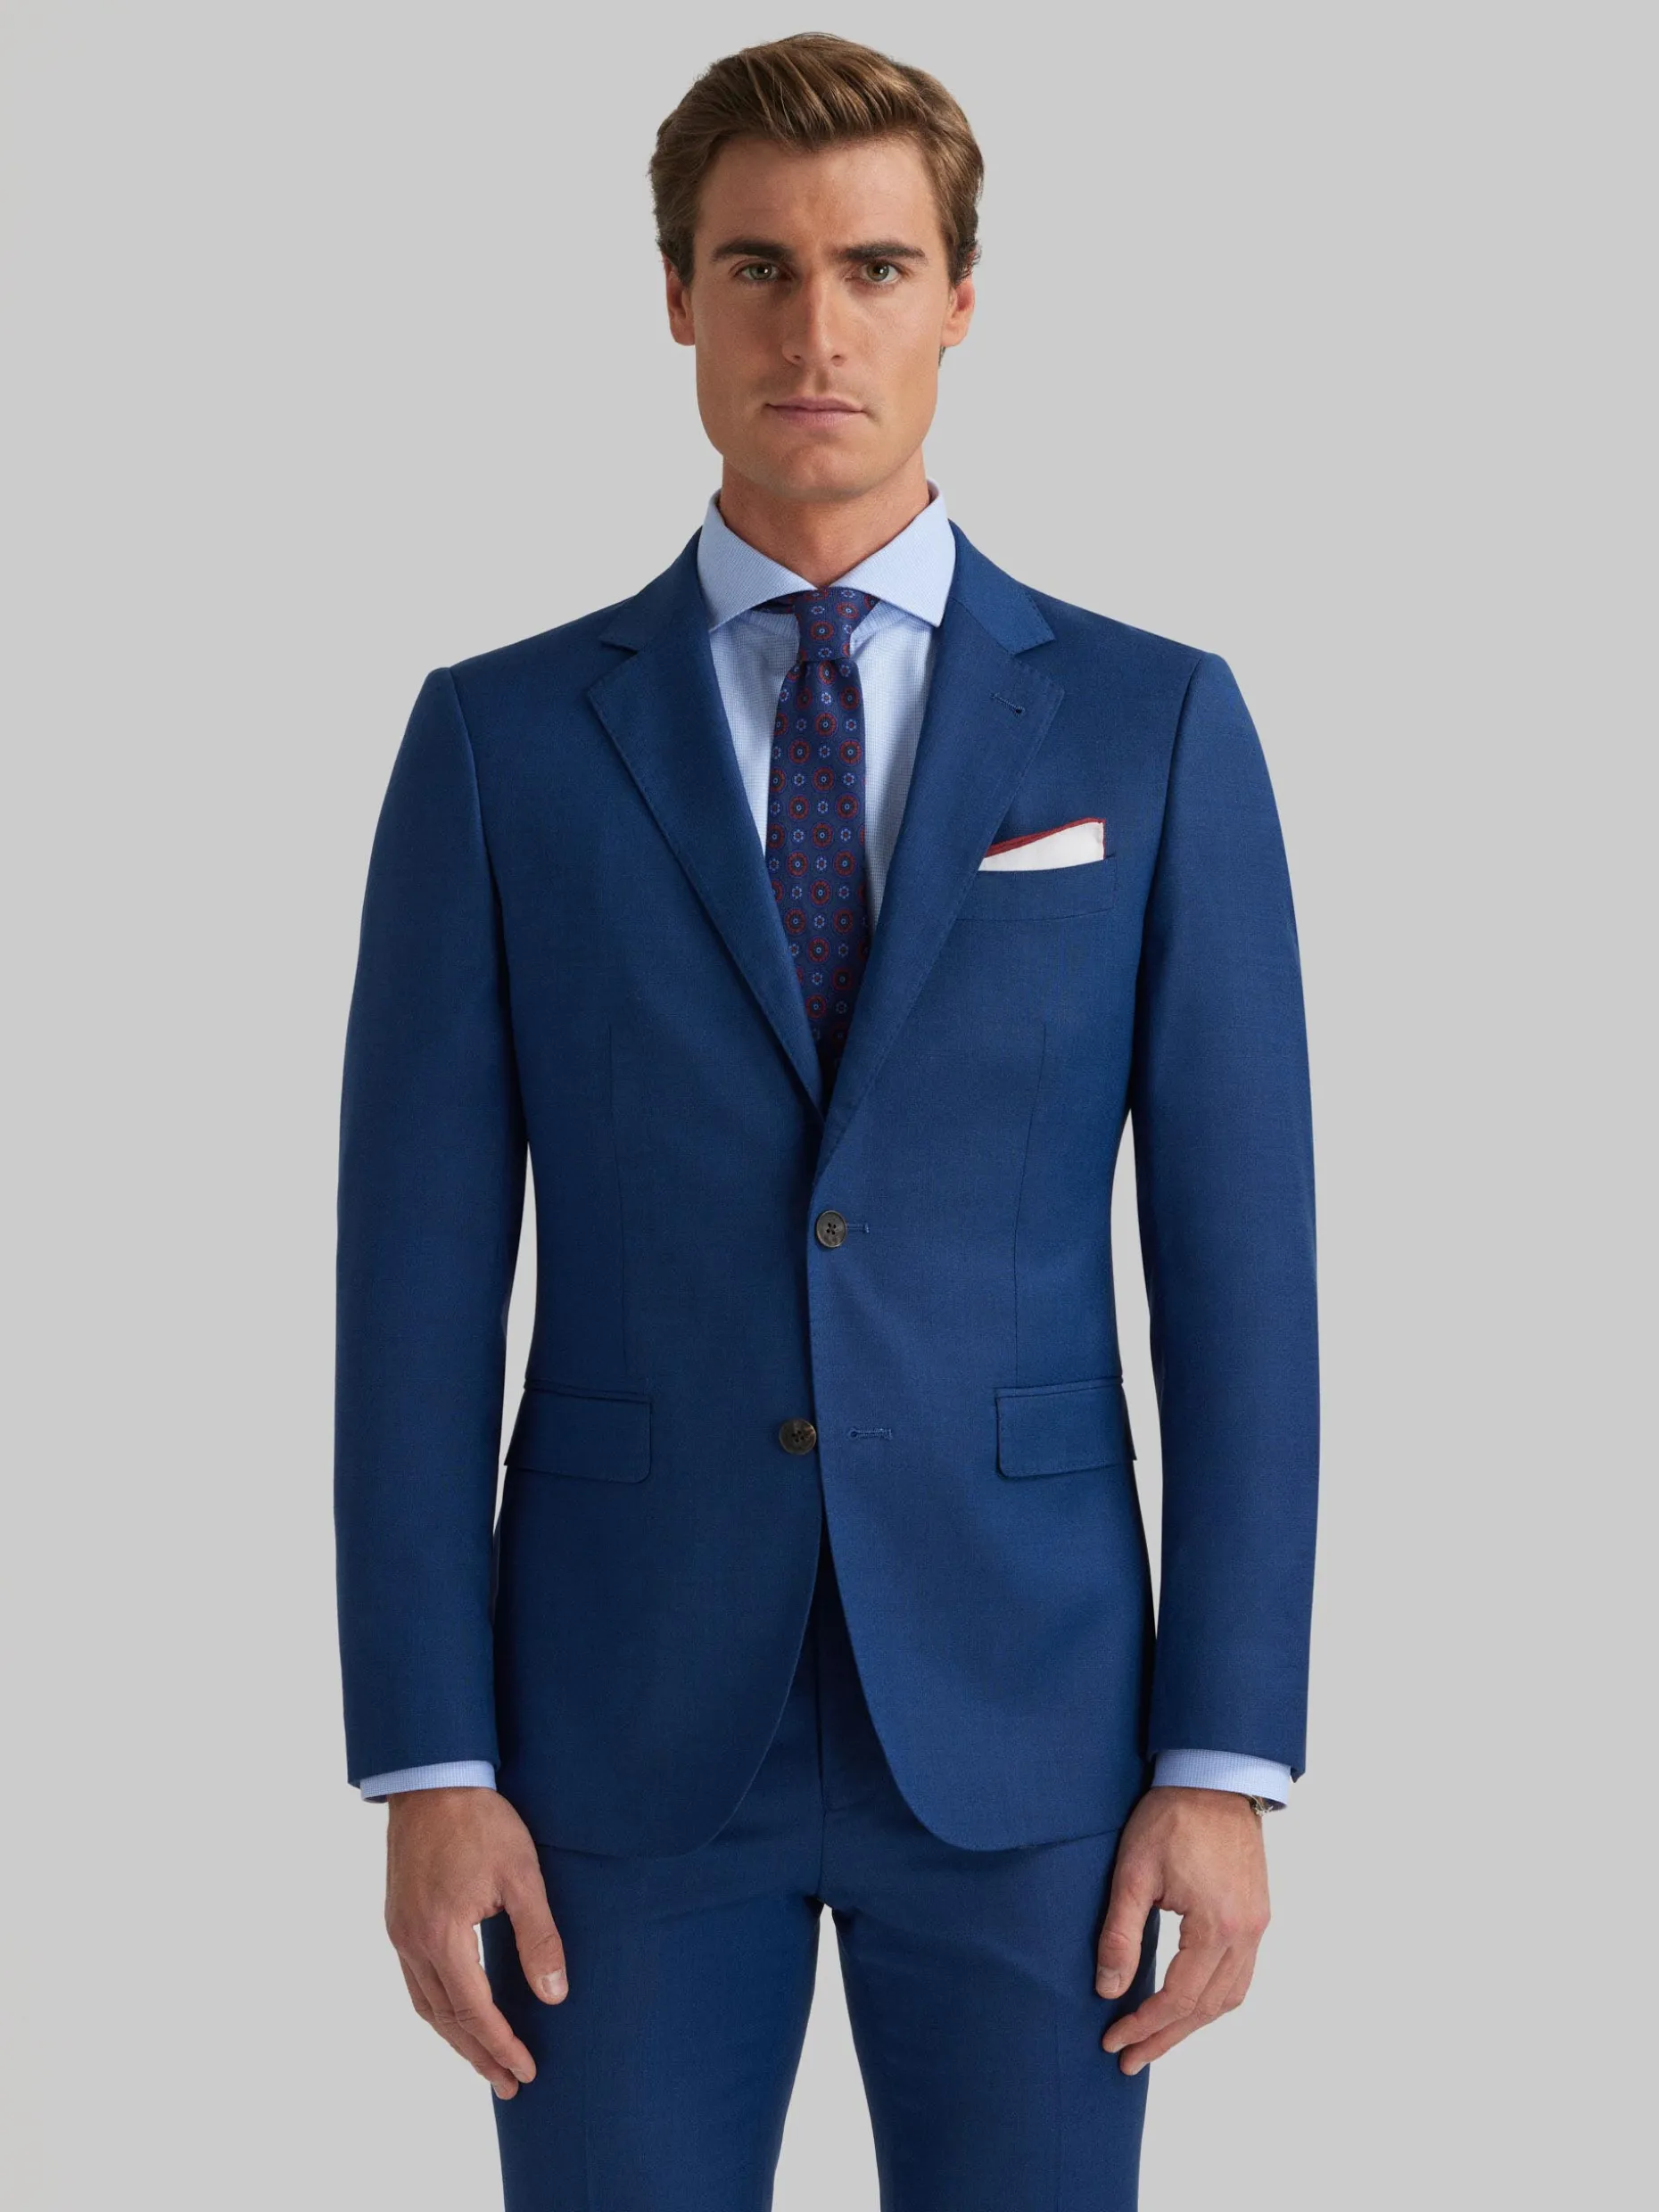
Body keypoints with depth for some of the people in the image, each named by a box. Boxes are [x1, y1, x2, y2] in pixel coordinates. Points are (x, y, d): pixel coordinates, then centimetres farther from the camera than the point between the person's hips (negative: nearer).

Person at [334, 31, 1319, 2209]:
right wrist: (427, 1768, -6)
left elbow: (1240, 1261, 0)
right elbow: (419, 1272, 0)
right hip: (626, 1720, 0)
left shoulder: (1156, 726, 2)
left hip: (1023, 1717, 0)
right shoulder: (501, 738, 2)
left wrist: (1228, 1761, -5)